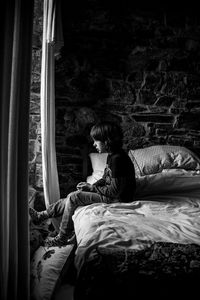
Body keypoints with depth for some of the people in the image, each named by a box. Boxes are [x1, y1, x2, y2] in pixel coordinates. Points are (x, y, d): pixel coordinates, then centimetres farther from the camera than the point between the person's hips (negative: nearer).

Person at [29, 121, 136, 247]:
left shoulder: (118, 159, -25)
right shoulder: (112, 156, 7)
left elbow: (115, 191, -25)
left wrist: (92, 188, -14)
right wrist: (91, 186, -1)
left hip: (117, 199, -10)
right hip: (112, 192, 10)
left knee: (73, 198, -11)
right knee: (72, 197, 8)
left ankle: (62, 238, 2)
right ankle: (41, 215, 20)